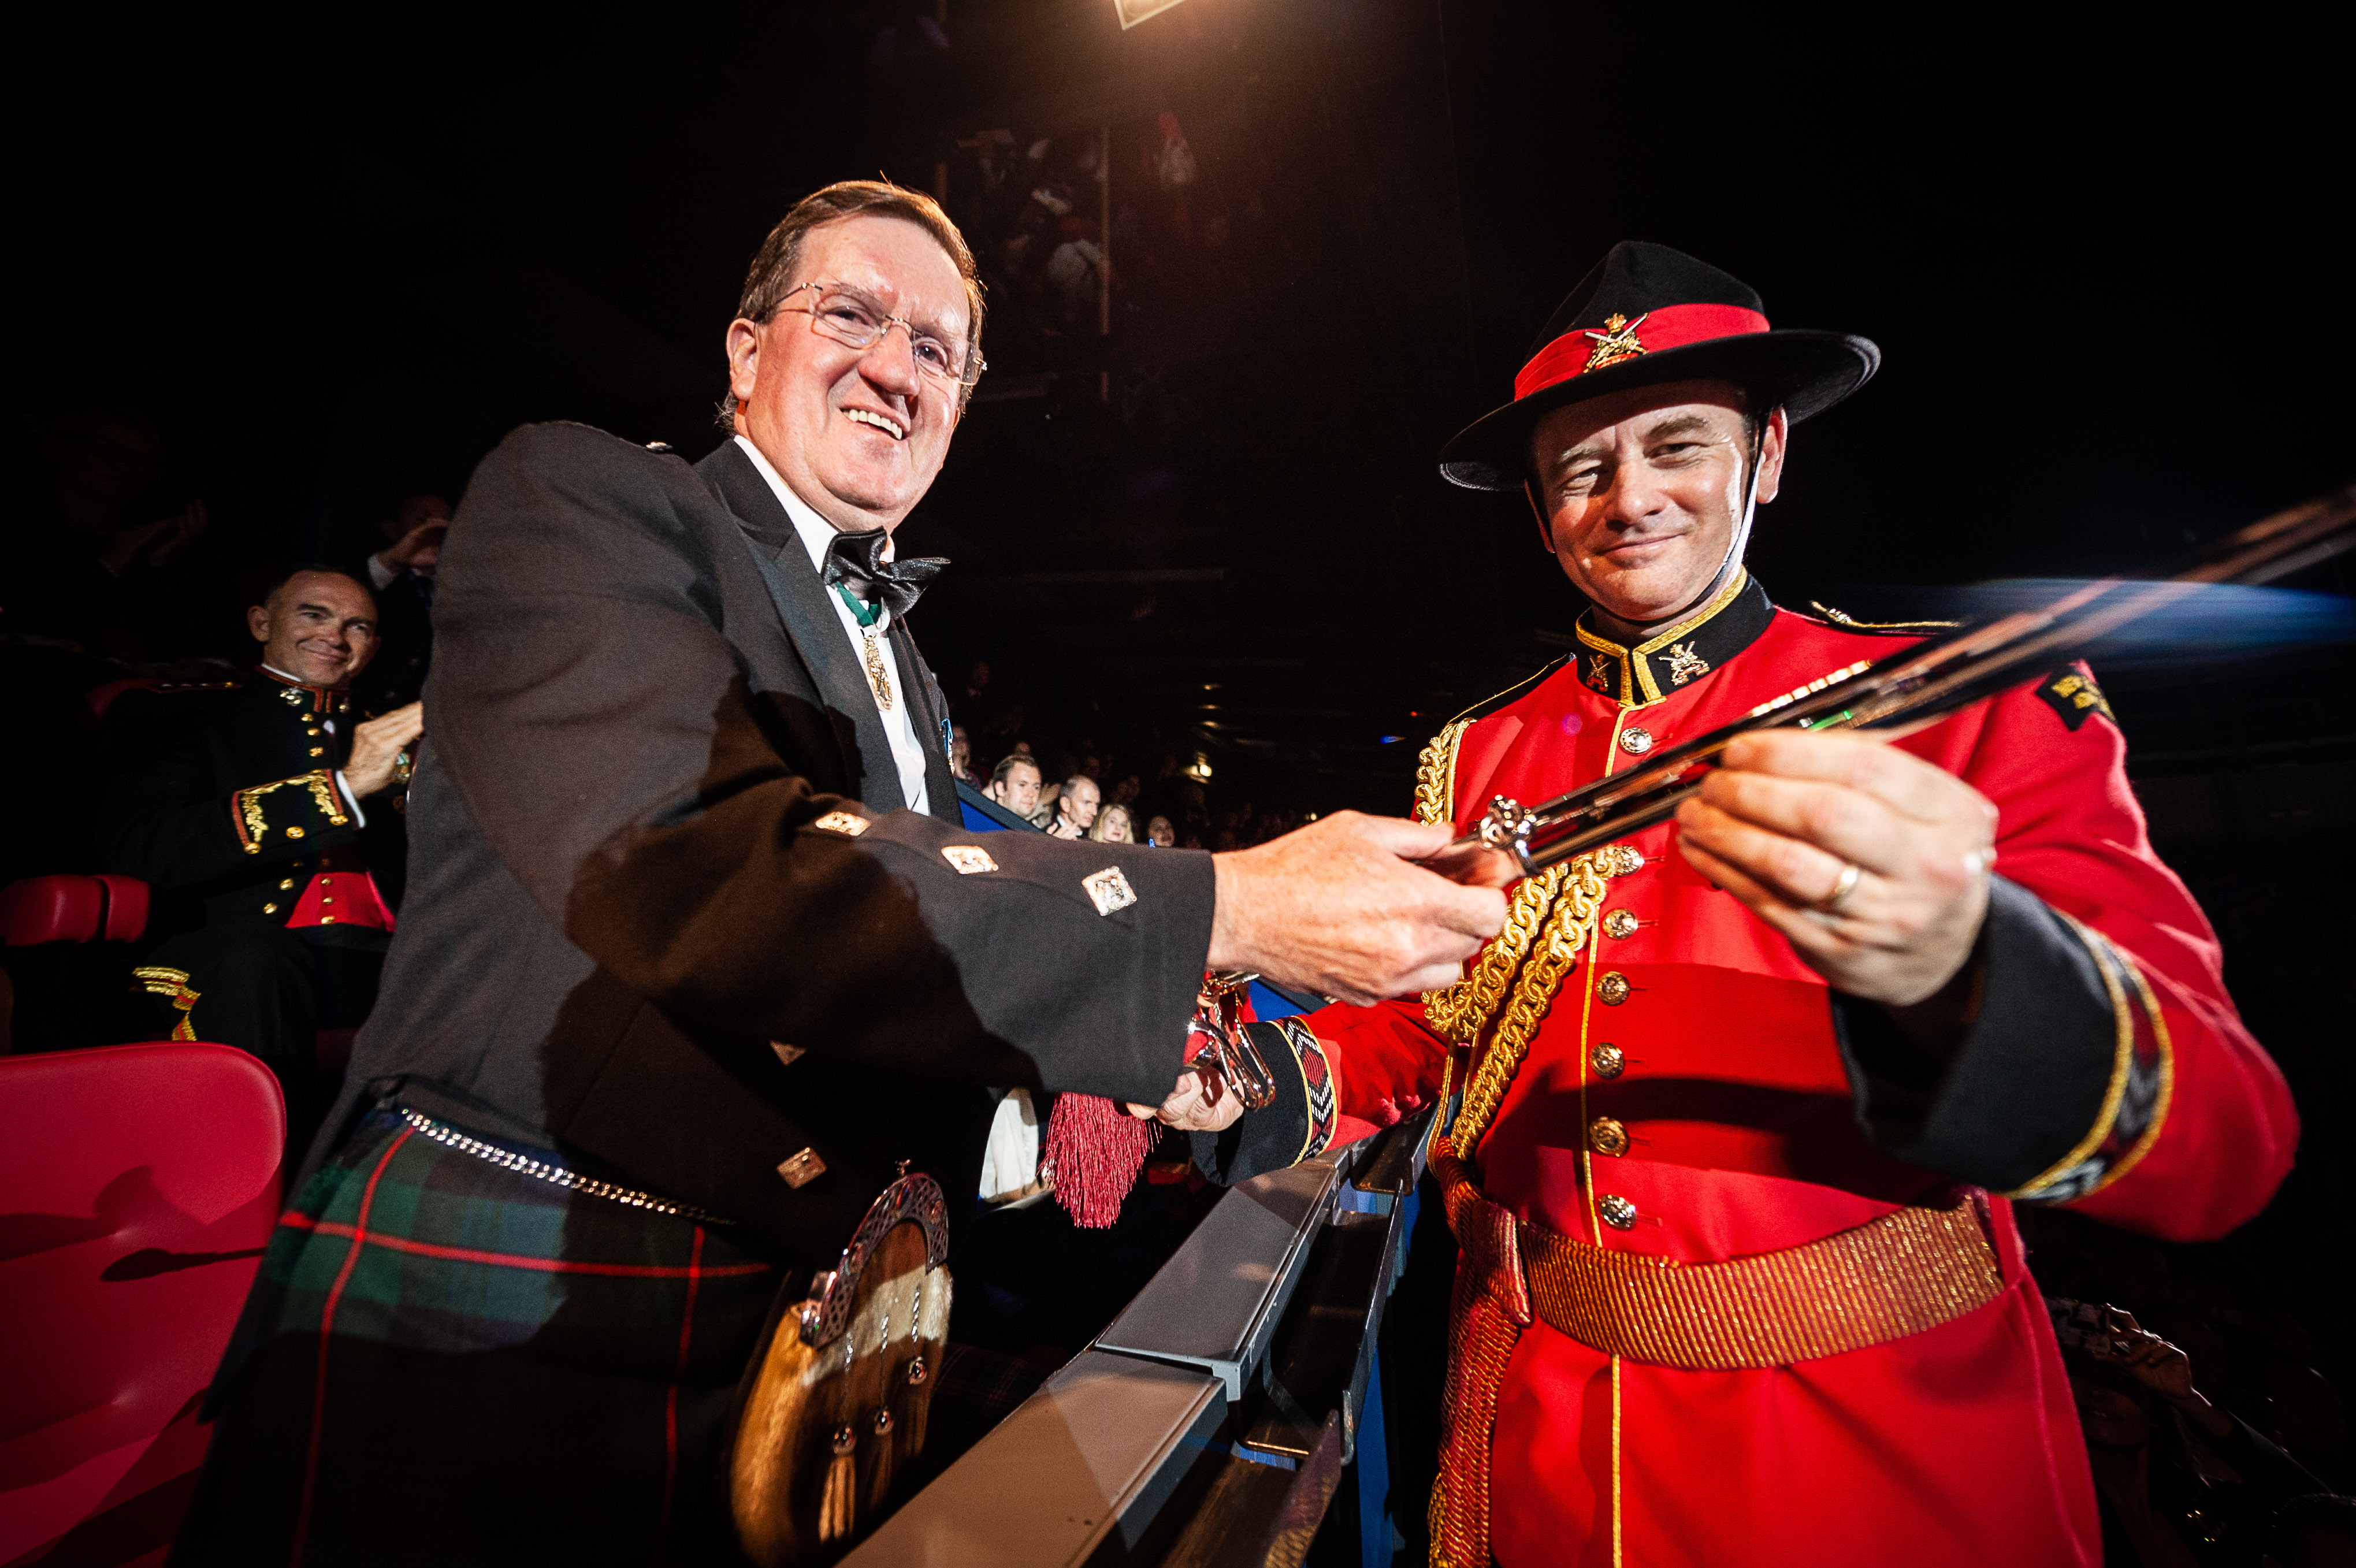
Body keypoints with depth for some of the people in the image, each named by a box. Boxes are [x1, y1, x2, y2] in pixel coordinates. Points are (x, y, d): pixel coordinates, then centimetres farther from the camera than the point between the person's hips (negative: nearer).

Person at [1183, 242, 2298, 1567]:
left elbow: (2231, 1145, -18)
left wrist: (1955, 976, -39)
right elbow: (1407, 1031, 3)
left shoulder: (1982, 713, -10)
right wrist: (1269, 1087, -17)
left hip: (1885, 1454, -2)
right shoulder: (1475, 759, -2)